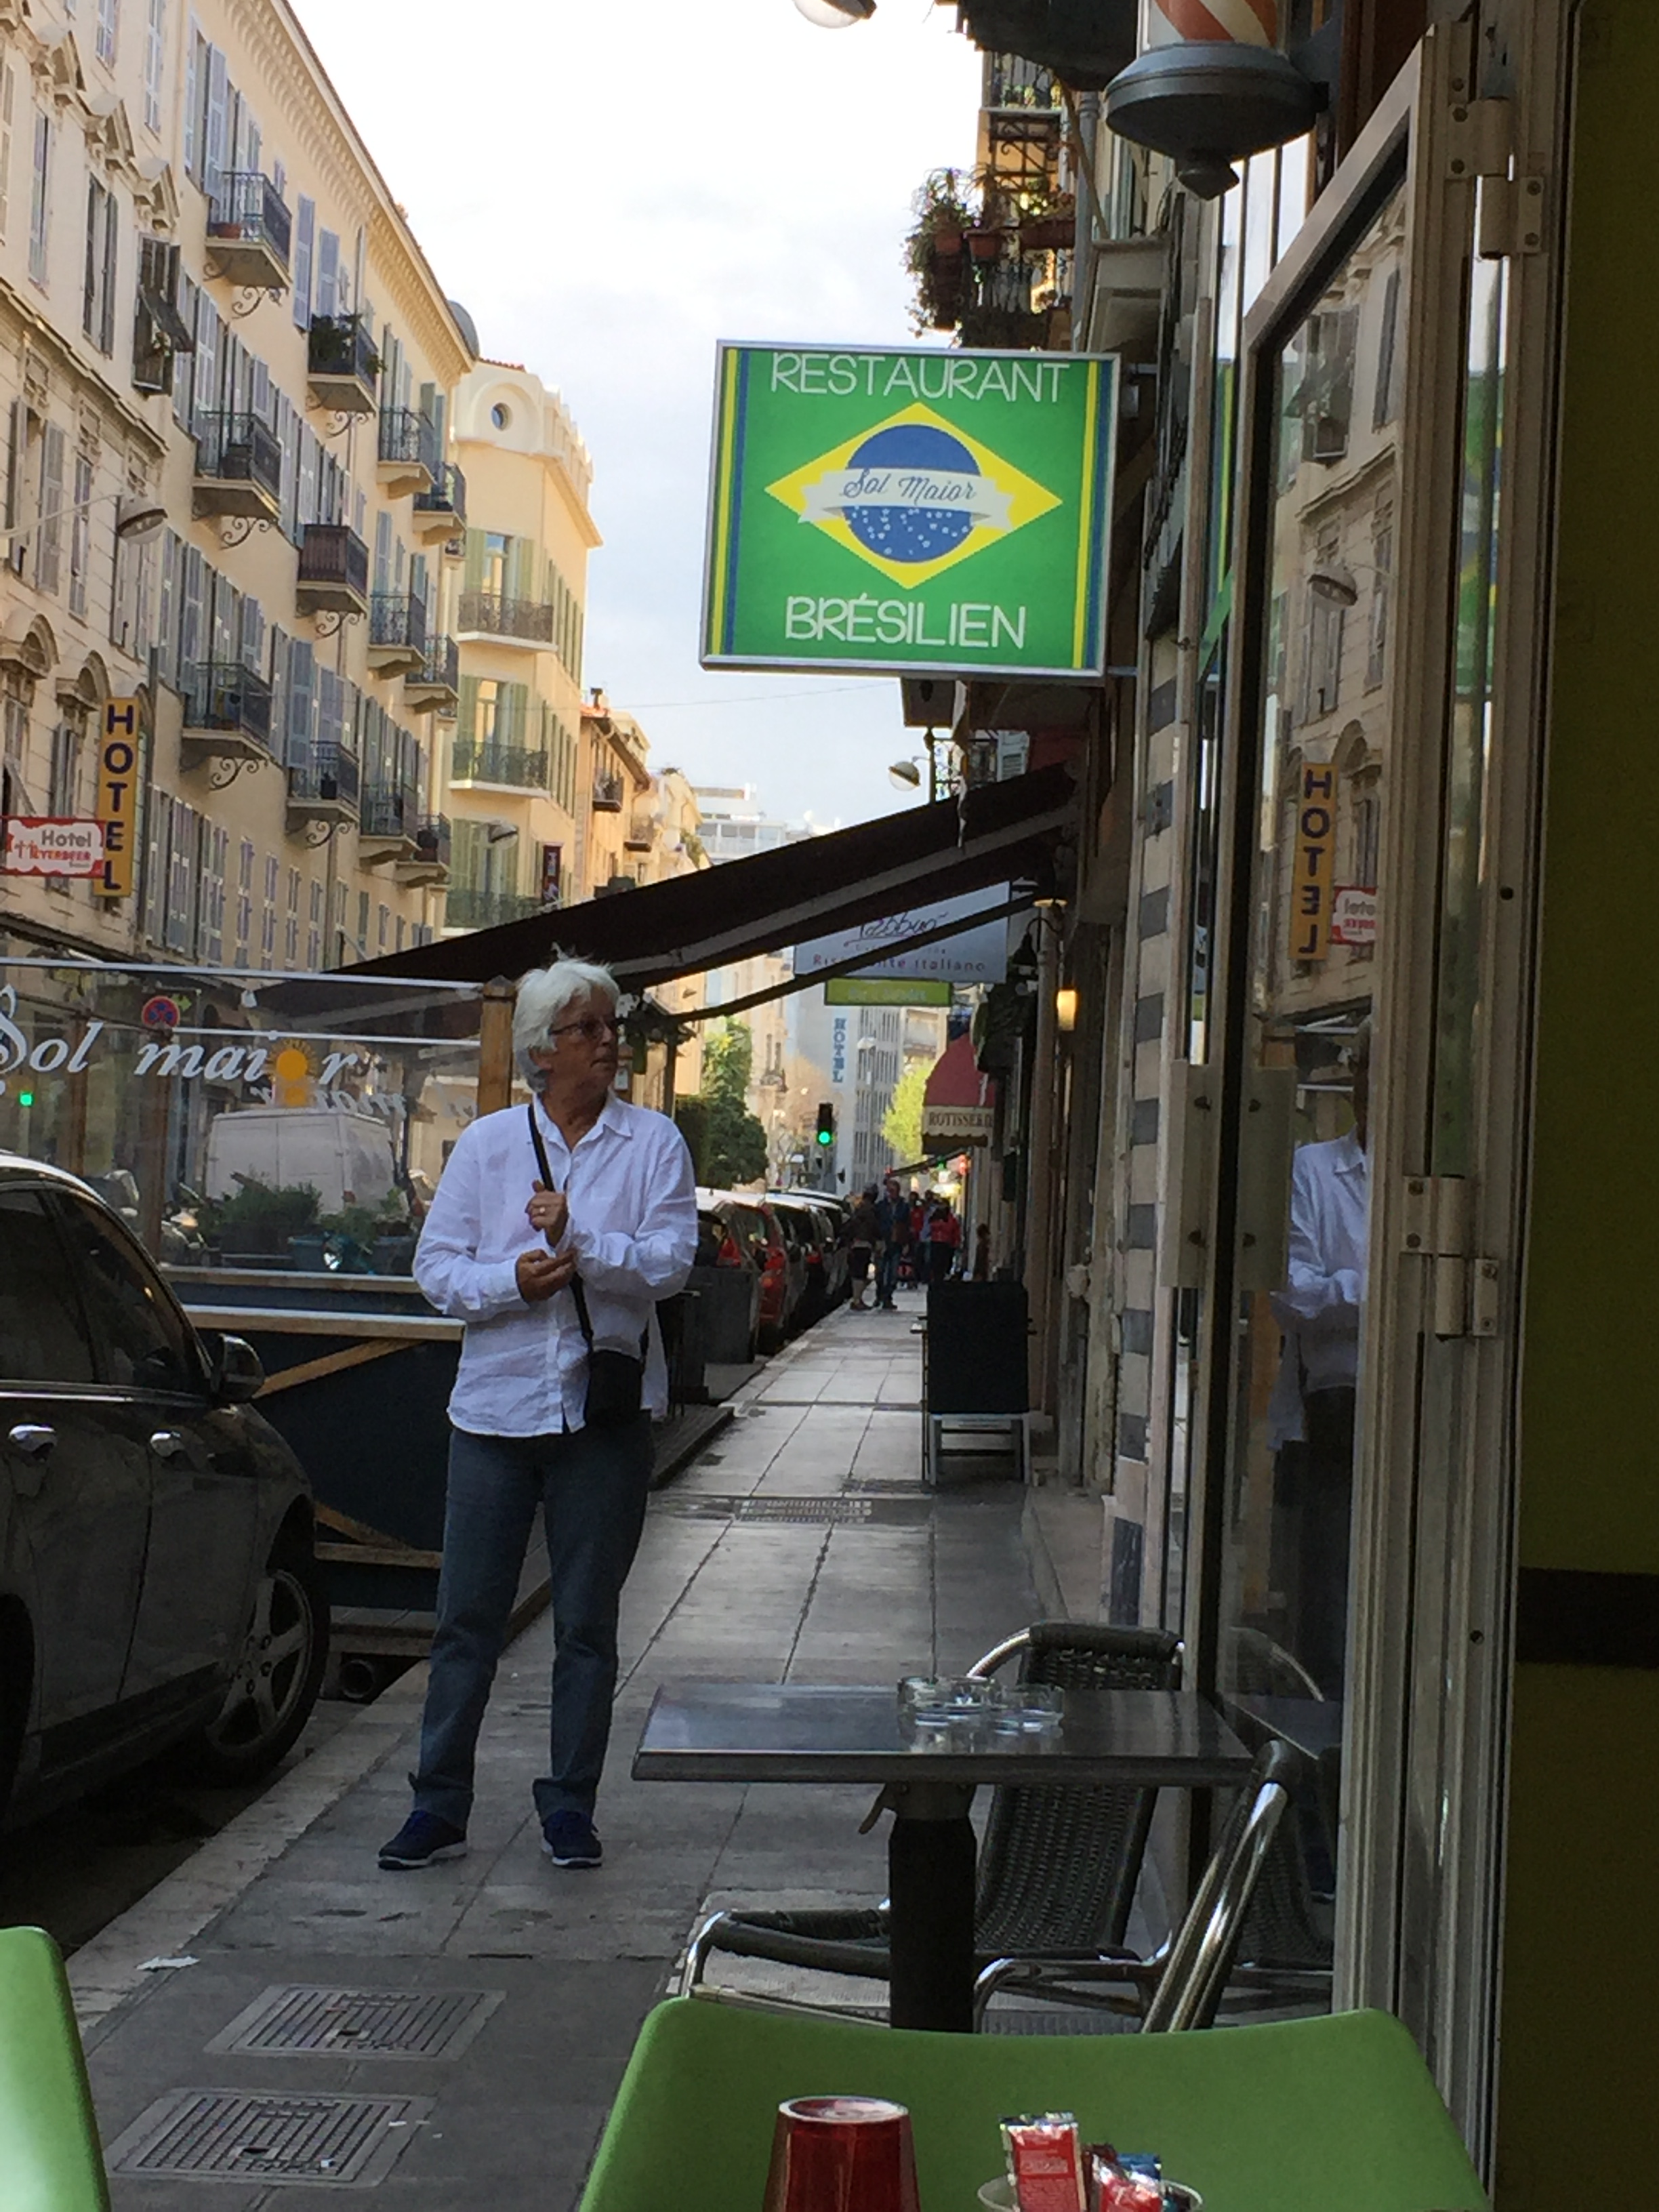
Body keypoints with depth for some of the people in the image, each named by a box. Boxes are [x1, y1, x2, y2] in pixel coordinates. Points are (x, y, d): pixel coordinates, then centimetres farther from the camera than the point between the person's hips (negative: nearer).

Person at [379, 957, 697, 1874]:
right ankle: (439, 1805, 10)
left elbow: (671, 1261, -8)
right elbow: (437, 1265, 3)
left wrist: (577, 1239, -19)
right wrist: (511, 1282, -15)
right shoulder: (485, 1144, 6)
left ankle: (569, 1805, 18)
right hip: (496, 1406, 1)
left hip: (604, 1409, -1)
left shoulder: (653, 1142, 2)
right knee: (466, 1616, 2)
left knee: (587, 1620, 7)